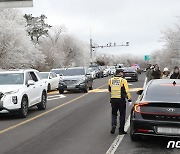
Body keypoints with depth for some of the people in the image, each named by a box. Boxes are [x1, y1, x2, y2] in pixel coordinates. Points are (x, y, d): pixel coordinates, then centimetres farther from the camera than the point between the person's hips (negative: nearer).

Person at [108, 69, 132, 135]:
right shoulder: (123, 80, -8)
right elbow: (127, 91, -11)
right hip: (121, 100, -3)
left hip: (113, 99, 3)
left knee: (114, 114, 17)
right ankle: (121, 130, 12)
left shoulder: (110, 80, 4)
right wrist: (129, 99, -8)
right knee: (122, 115, 9)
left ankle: (114, 125, -7)